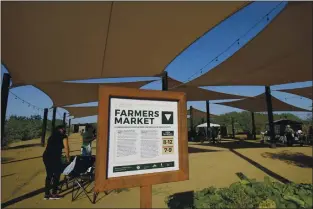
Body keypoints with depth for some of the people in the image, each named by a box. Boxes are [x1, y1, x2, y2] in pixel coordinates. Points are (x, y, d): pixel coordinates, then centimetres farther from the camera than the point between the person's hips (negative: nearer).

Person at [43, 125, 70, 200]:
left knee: (49, 175, 17)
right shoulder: (63, 136, 4)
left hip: (46, 156, 6)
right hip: (54, 157, -6)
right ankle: (54, 194, 14)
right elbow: (66, 148, -1)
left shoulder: (52, 136, 22)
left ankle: (47, 194, 24)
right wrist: (68, 158, 12)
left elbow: (49, 147, 19)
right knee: (56, 175, 8)